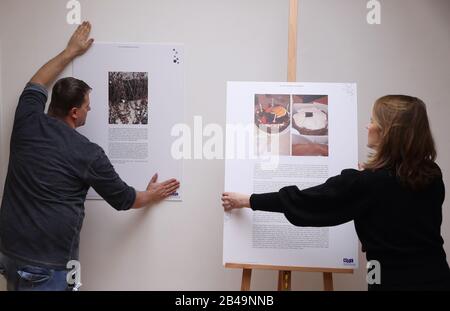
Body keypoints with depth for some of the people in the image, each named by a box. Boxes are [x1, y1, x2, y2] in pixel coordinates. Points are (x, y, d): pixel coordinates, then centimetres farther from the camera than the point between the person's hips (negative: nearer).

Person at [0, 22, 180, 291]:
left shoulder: (28, 123, -1)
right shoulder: (89, 154, -12)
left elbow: (36, 86, 22)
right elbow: (125, 199, 1)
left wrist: (71, 51, 29)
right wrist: (152, 196, 22)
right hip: (48, 261, -6)